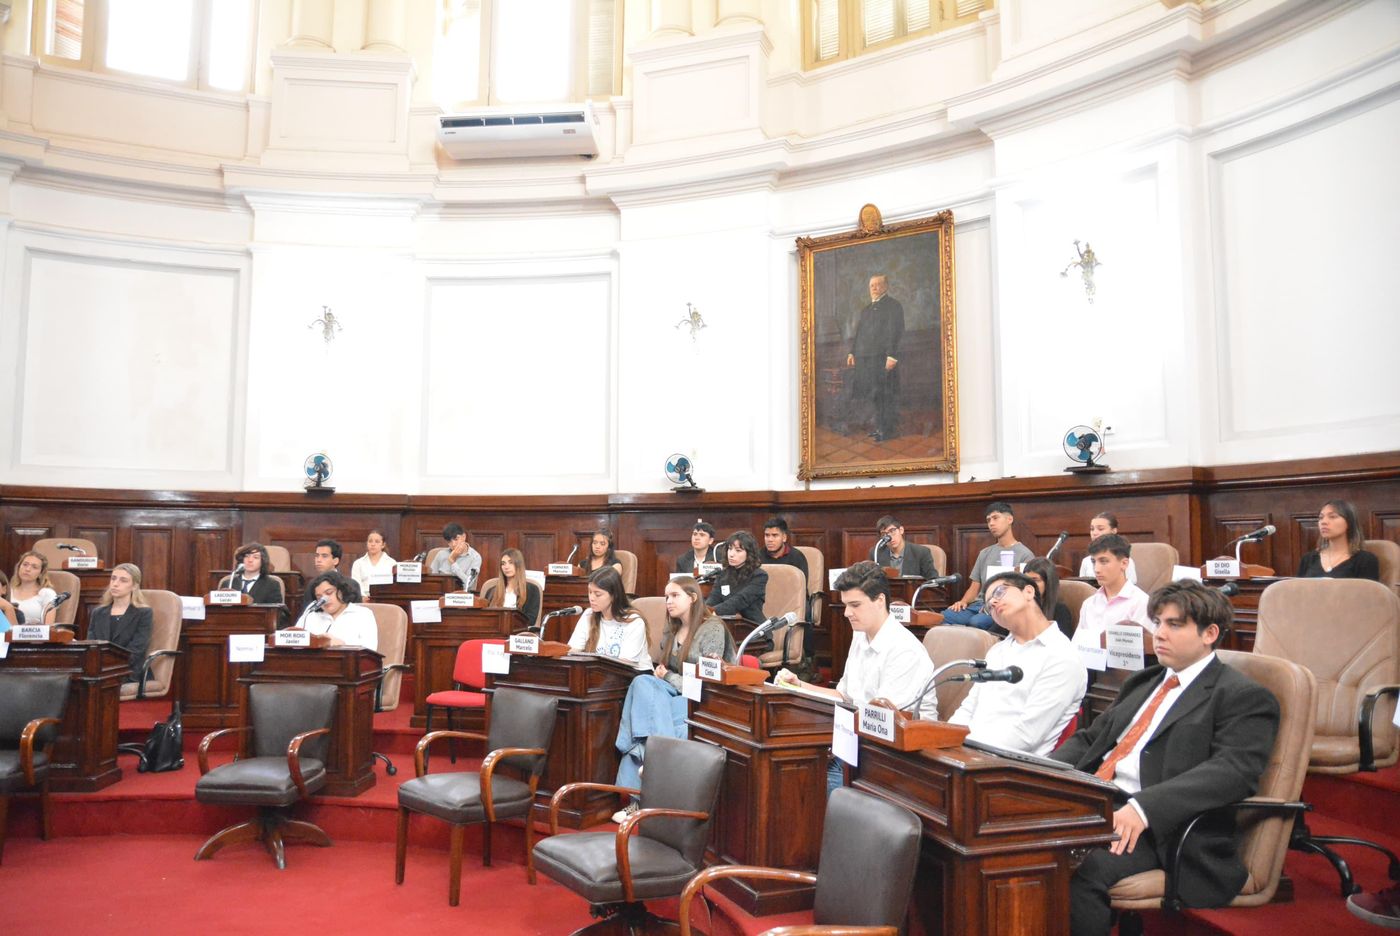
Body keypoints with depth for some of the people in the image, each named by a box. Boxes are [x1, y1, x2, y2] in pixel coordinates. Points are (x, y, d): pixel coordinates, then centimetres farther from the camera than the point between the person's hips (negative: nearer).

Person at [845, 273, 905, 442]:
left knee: (886, 394, -6)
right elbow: (858, 332, 26)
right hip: (865, 358, 7)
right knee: (874, 394, 9)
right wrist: (852, 352, 16)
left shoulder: (893, 305, -1)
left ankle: (889, 429, -2)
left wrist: (892, 355, -18)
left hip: (883, 357, -7)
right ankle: (880, 426, 16)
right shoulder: (866, 310, 23)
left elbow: (896, 332, -10)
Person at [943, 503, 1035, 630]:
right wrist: (963, 601, -2)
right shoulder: (984, 553, 24)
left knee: (977, 622, -39)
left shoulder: (1024, 555, 6)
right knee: (943, 618, -25)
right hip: (979, 605, 5)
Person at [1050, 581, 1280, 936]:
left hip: (1159, 827, -7)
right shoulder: (1143, 682, 25)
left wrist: (1144, 807, -29)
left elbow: (1233, 770, -16)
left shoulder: (1243, 696, 1)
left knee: (1081, 870, -34)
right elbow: (1089, 738, 24)